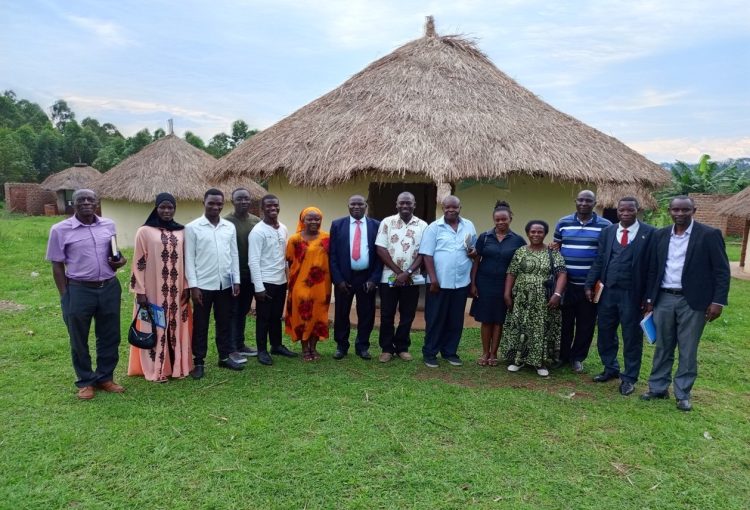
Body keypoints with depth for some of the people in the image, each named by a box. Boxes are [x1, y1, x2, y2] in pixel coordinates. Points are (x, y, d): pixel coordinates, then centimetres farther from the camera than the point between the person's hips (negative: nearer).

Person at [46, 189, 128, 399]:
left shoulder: (109, 225, 4)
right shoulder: (60, 230, -6)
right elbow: (57, 265, -3)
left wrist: (119, 261, -3)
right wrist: (65, 296, -6)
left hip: (109, 288, 3)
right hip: (79, 290, -3)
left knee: (110, 337, 12)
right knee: (79, 340, 10)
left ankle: (105, 377, 29)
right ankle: (86, 381, 27)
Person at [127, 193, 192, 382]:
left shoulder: (181, 232, 7)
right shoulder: (145, 231, -5)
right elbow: (139, 263, -6)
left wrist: (186, 286, 6)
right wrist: (140, 291, -9)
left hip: (176, 290, 4)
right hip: (153, 290, -4)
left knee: (176, 326, 10)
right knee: (156, 328, 5)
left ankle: (177, 365, 22)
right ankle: (156, 369, 15)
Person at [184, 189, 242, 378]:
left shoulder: (230, 227, 7)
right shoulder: (192, 227, -5)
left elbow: (234, 255, 10)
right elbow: (189, 258, -6)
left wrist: (236, 280, 5)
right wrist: (193, 285, -11)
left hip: (225, 284, 4)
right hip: (203, 285, -4)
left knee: (224, 323, 13)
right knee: (200, 325, 6)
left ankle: (225, 357, 26)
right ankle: (198, 362, 16)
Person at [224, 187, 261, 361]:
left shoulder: (256, 221, 5)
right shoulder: (226, 222, -10)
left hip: (251, 274, 5)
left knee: (243, 311, 16)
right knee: (232, 312, 2)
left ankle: (240, 344, 28)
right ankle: (231, 349, 10)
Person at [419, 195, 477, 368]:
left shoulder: (469, 226, 8)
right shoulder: (434, 227, -4)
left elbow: (475, 249, 18)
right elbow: (427, 254, -7)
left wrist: (473, 251, -6)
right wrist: (433, 279, -13)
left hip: (462, 282, 4)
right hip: (440, 282, -4)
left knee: (456, 320, 11)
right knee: (435, 319, 4)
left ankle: (450, 352, 25)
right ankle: (429, 353, 15)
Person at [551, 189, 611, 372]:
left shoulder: (605, 225, 0)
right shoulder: (563, 223, 5)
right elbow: (555, 248, 12)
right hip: (566, 283, 1)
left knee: (586, 324, 8)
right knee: (564, 321, 9)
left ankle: (577, 357, 24)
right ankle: (562, 355, 25)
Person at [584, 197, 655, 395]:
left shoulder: (649, 233, -4)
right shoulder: (607, 232, 8)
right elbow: (599, 261, 7)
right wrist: (589, 285, -1)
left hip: (632, 294, -4)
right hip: (607, 291, 4)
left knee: (632, 337, 8)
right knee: (605, 333, 14)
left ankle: (629, 377, 22)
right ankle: (610, 369, 33)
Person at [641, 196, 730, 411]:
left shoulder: (709, 234, -6)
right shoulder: (660, 235, 6)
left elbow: (721, 271, -6)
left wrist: (718, 301, -11)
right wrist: (649, 299, 9)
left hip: (693, 301, -3)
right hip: (663, 299, 4)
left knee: (688, 350, 6)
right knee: (662, 347, 13)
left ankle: (683, 394, 18)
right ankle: (658, 387, 24)